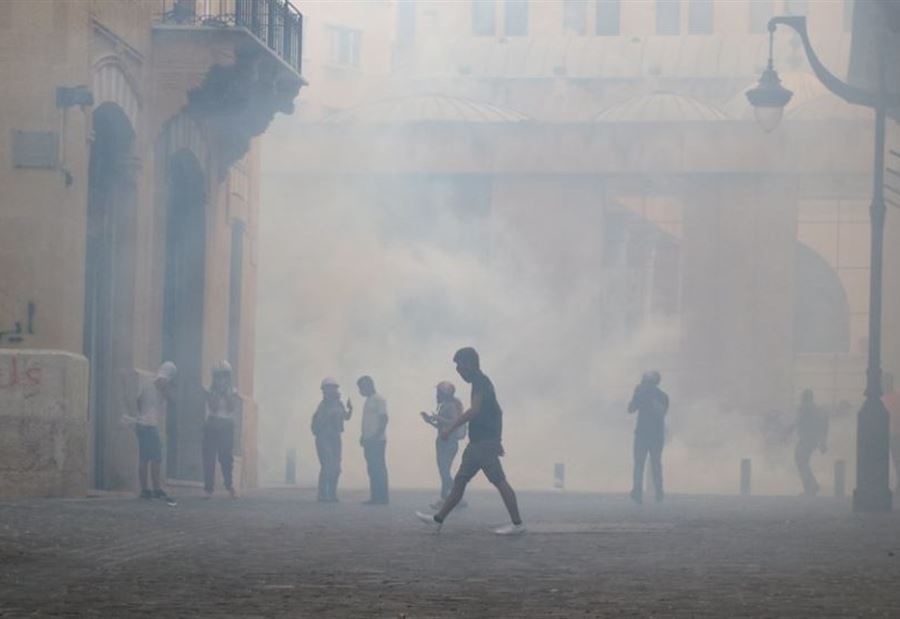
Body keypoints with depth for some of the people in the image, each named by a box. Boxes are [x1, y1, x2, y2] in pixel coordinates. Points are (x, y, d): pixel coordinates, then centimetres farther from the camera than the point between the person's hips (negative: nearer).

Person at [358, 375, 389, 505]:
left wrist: (376, 436, -20)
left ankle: (381, 498, -8)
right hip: (369, 441, 9)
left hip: (377, 441, -9)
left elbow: (384, 419, -14)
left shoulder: (379, 400, -8)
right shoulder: (368, 401, 18)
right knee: (372, 469, 7)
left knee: (378, 469, -8)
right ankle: (375, 497, 9)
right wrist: (363, 436, 13)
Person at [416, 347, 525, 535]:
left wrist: (451, 428, -21)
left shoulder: (480, 382, -12)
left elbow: (475, 410, -24)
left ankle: (517, 524, -9)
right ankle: (438, 520, 12)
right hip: (478, 442, 10)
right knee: (459, 481, 10)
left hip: (484, 441, -10)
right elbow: (496, 412, 24)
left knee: (499, 481, -10)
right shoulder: (481, 382, 18)